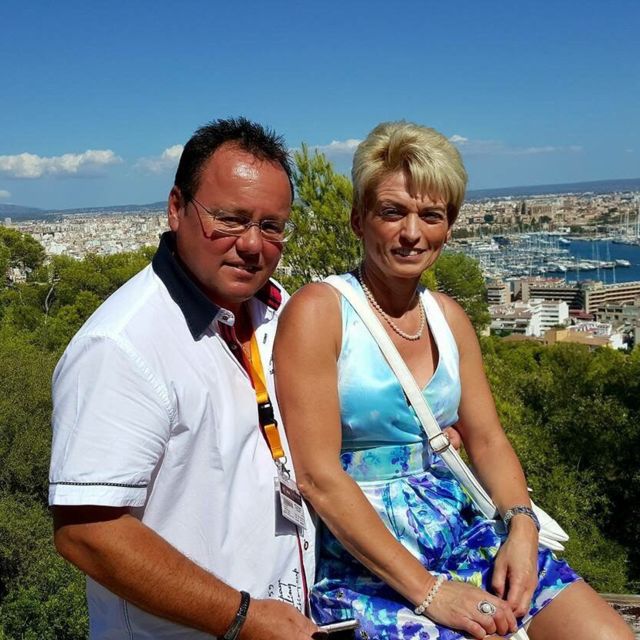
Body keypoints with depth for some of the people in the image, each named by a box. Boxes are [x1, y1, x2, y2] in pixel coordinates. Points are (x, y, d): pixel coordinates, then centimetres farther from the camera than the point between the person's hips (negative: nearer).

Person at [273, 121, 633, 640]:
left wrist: (522, 527, -8)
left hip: (460, 525, 5)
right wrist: (426, 590, -18)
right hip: (360, 550, -5)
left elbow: (487, 440, 11)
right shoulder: (318, 311, -12)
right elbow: (318, 476, -16)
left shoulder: (449, 316, 7)